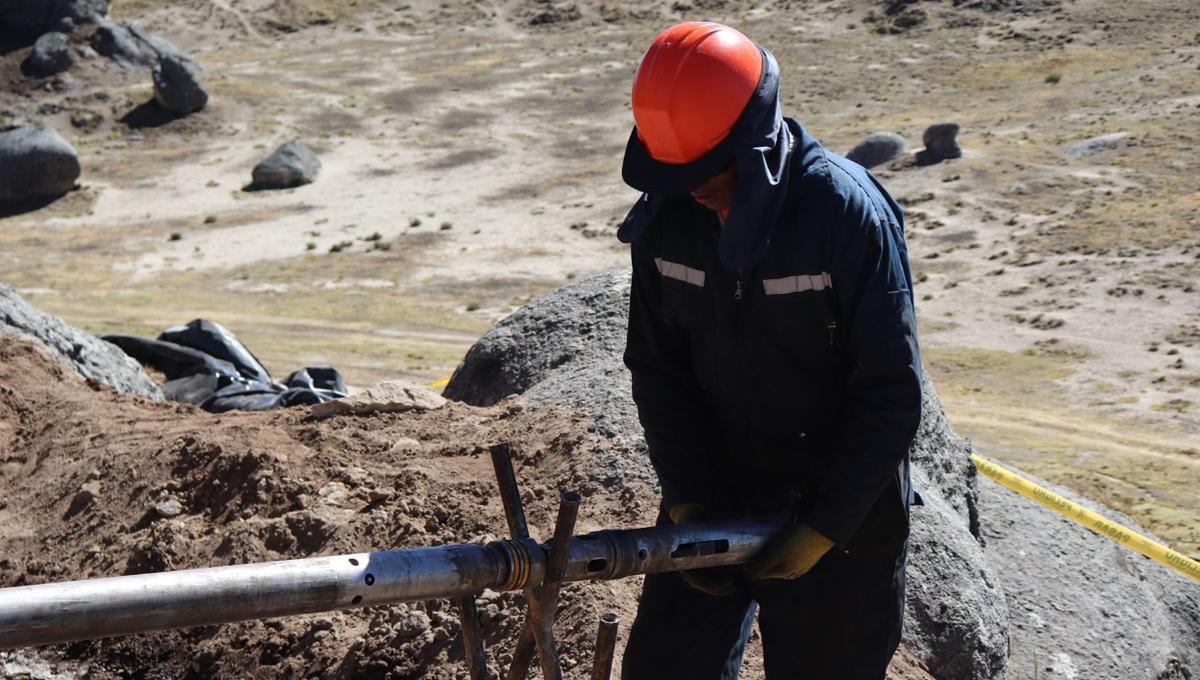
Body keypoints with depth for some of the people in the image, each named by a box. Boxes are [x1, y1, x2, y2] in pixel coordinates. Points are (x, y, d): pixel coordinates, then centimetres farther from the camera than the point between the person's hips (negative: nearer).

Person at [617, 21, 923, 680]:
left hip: (840, 501, -4)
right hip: (716, 488, 4)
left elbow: (891, 393, -18)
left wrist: (823, 527, -17)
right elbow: (657, 367, -1)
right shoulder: (667, 212, -8)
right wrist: (685, 501, -10)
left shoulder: (849, 212, -23)